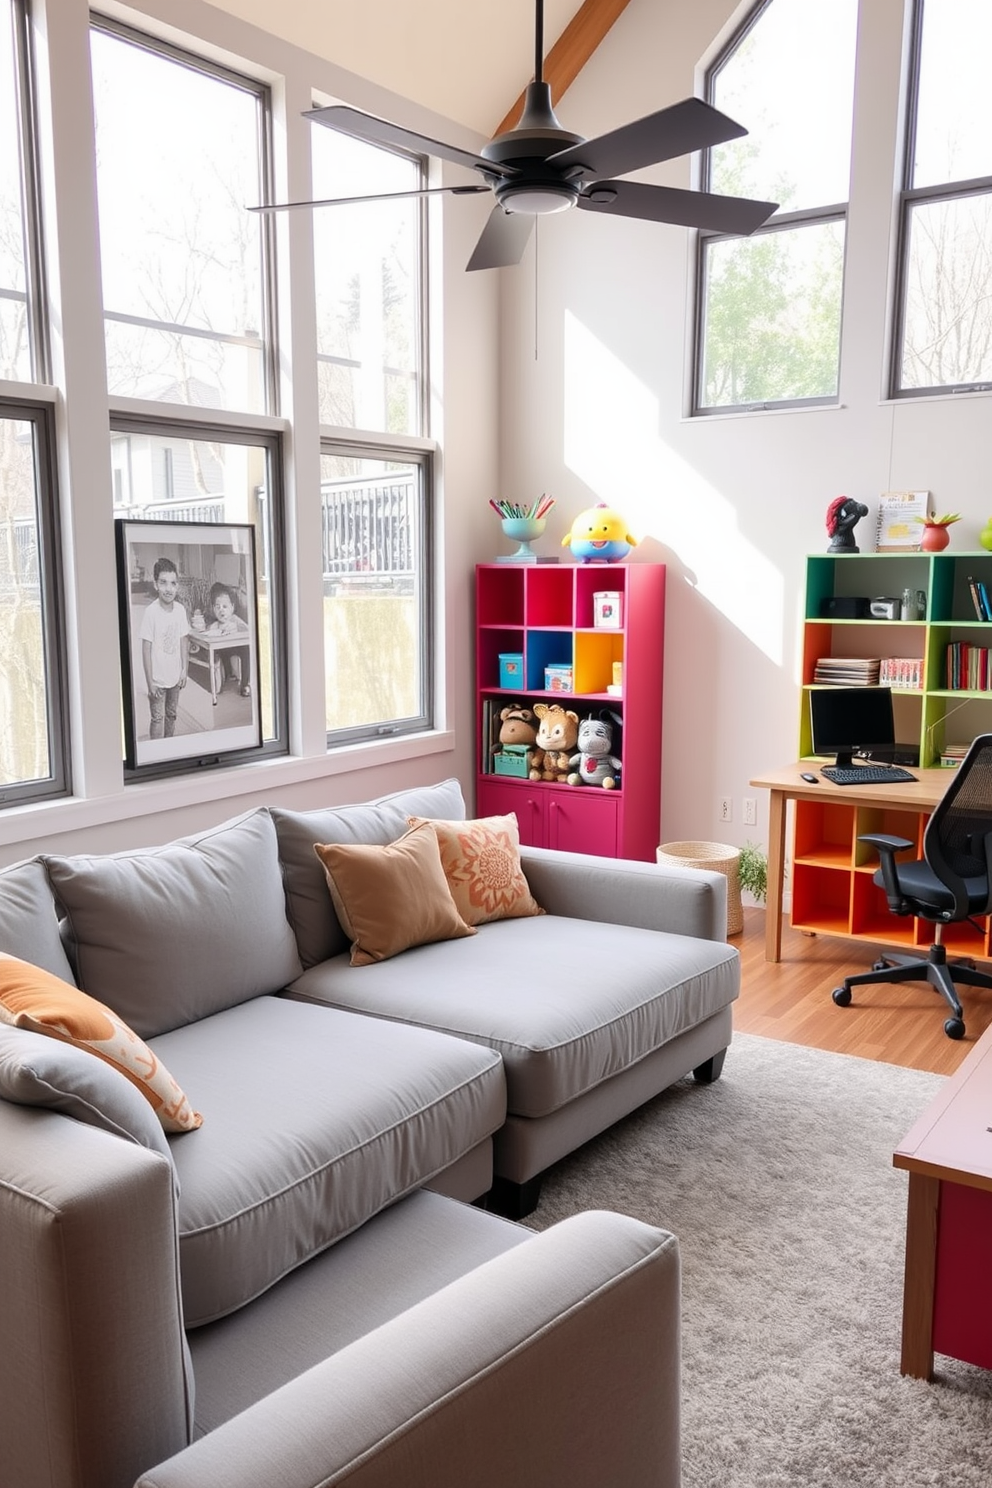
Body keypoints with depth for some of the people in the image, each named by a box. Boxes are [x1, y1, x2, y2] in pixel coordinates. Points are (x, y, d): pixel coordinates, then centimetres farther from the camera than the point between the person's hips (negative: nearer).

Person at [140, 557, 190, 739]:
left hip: (175, 675, 5)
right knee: (158, 718, 3)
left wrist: (184, 670, 4)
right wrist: (150, 681, -15)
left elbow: (183, 641, 4)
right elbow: (146, 648, -16)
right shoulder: (151, 611, -20)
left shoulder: (180, 609, -6)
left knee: (171, 714, 18)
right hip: (158, 677, -5)